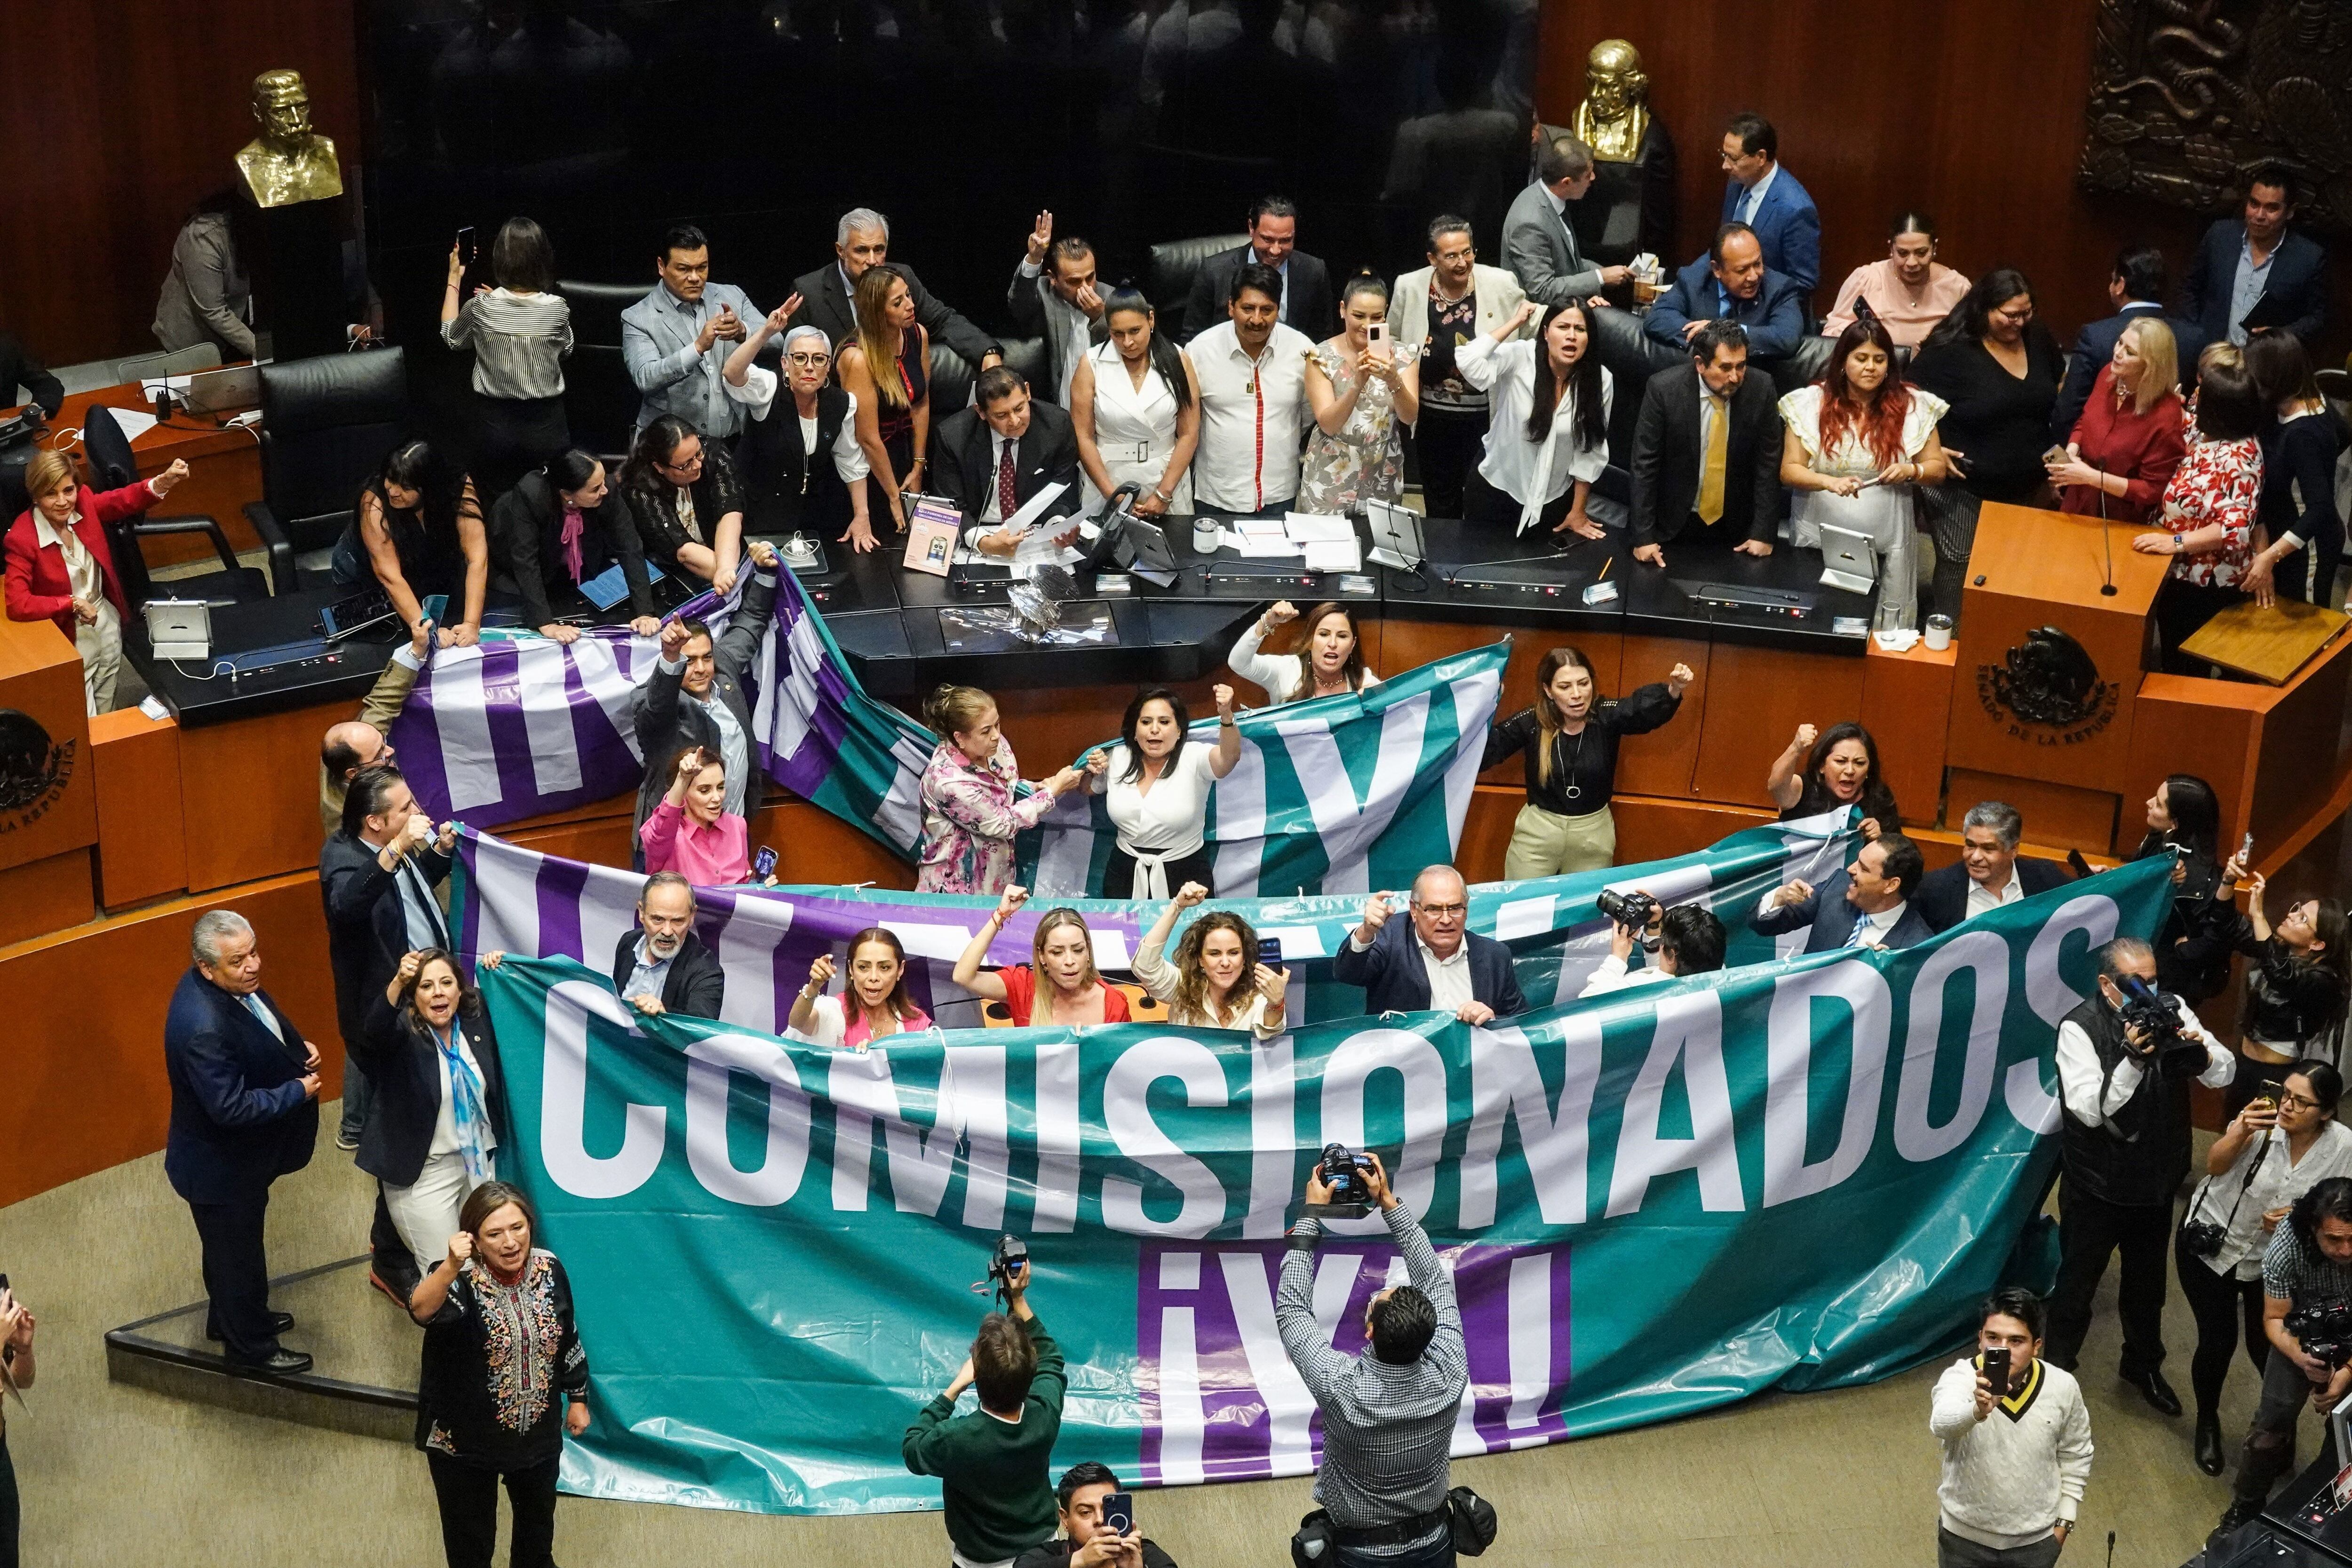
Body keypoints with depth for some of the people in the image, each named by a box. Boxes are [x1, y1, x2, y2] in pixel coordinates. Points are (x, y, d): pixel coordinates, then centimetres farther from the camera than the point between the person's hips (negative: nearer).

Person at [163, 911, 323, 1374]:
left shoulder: (233, 984, -10)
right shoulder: (204, 1029, -39)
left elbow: (266, 1021, 11)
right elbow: (232, 1109, -36)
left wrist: (298, 1046, -6)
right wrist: (298, 1091, -25)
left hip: (238, 1156, 9)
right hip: (220, 1168, -9)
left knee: (234, 1246, 30)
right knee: (237, 1254, 15)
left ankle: (232, 1318, 53)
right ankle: (250, 1346, 37)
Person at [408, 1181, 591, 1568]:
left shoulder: (548, 1269, -11)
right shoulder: (460, 1279, -26)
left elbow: (569, 1338, 5)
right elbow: (422, 1310, -49)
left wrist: (577, 1398, 11)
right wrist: (450, 1267, -67)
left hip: (538, 1431, 5)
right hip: (464, 1439, -5)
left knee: (538, 1519, 29)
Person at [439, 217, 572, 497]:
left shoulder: (481, 308, -14)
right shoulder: (557, 308, -13)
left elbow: (452, 337, 8)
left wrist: (454, 279, 16)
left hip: (495, 425, 0)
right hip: (546, 425, 0)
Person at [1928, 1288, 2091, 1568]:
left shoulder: (2063, 1388, -16)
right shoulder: (1959, 1378, -26)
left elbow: (2075, 1456, 2)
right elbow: (1942, 1424, -49)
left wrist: (2064, 1520, 4)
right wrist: (1978, 1410, -69)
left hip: (2035, 1537, 2)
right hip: (1966, 1533, -2)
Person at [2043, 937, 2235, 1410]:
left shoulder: (2171, 1011, -6)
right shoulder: (2079, 1028, -20)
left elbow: (2225, 1072, -9)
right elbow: (2089, 1108, -28)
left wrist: (2200, 1054, -32)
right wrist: (2133, 1061, -41)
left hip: (2157, 1179, 5)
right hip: (2097, 1185, -5)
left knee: (2147, 1282, 23)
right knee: (2077, 1282, 10)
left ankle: (2143, 1365, 45)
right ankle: (2055, 1371, 28)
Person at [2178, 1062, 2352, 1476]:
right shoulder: (2262, 1118, -25)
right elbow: (2215, 1166, -35)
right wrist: (2240, 1133, -54)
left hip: (2272, 1259, 2)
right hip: (2210, 1244, -2)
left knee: (2266, 1347, 2)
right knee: (2218, 1342, 2)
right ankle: (2207, 1422, 30)